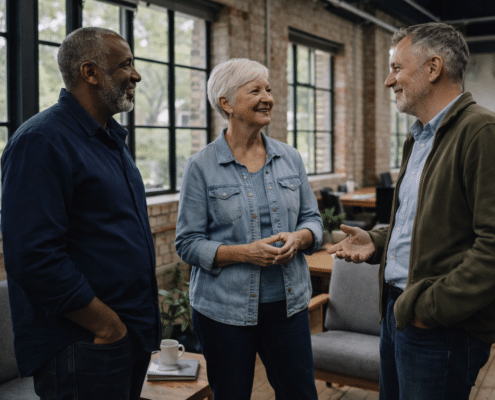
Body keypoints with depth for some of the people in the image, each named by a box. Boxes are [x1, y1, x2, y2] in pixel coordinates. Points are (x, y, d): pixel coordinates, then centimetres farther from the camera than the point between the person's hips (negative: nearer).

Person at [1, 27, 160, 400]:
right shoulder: (42, 141, -17)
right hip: (82, 350, -9)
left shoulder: (111, 138, 12)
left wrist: (148, 302, 12)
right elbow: (33, 257, -25)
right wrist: (107, 324, -18)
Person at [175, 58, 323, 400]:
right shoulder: (202, 166, -7)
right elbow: (188, 244, -8)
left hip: (288, 302, 4)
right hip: (225, 309, -3)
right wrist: (244, 252, -21)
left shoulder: (290, 158, 6)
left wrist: (298, 238, -12)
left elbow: (312, 219, 11)